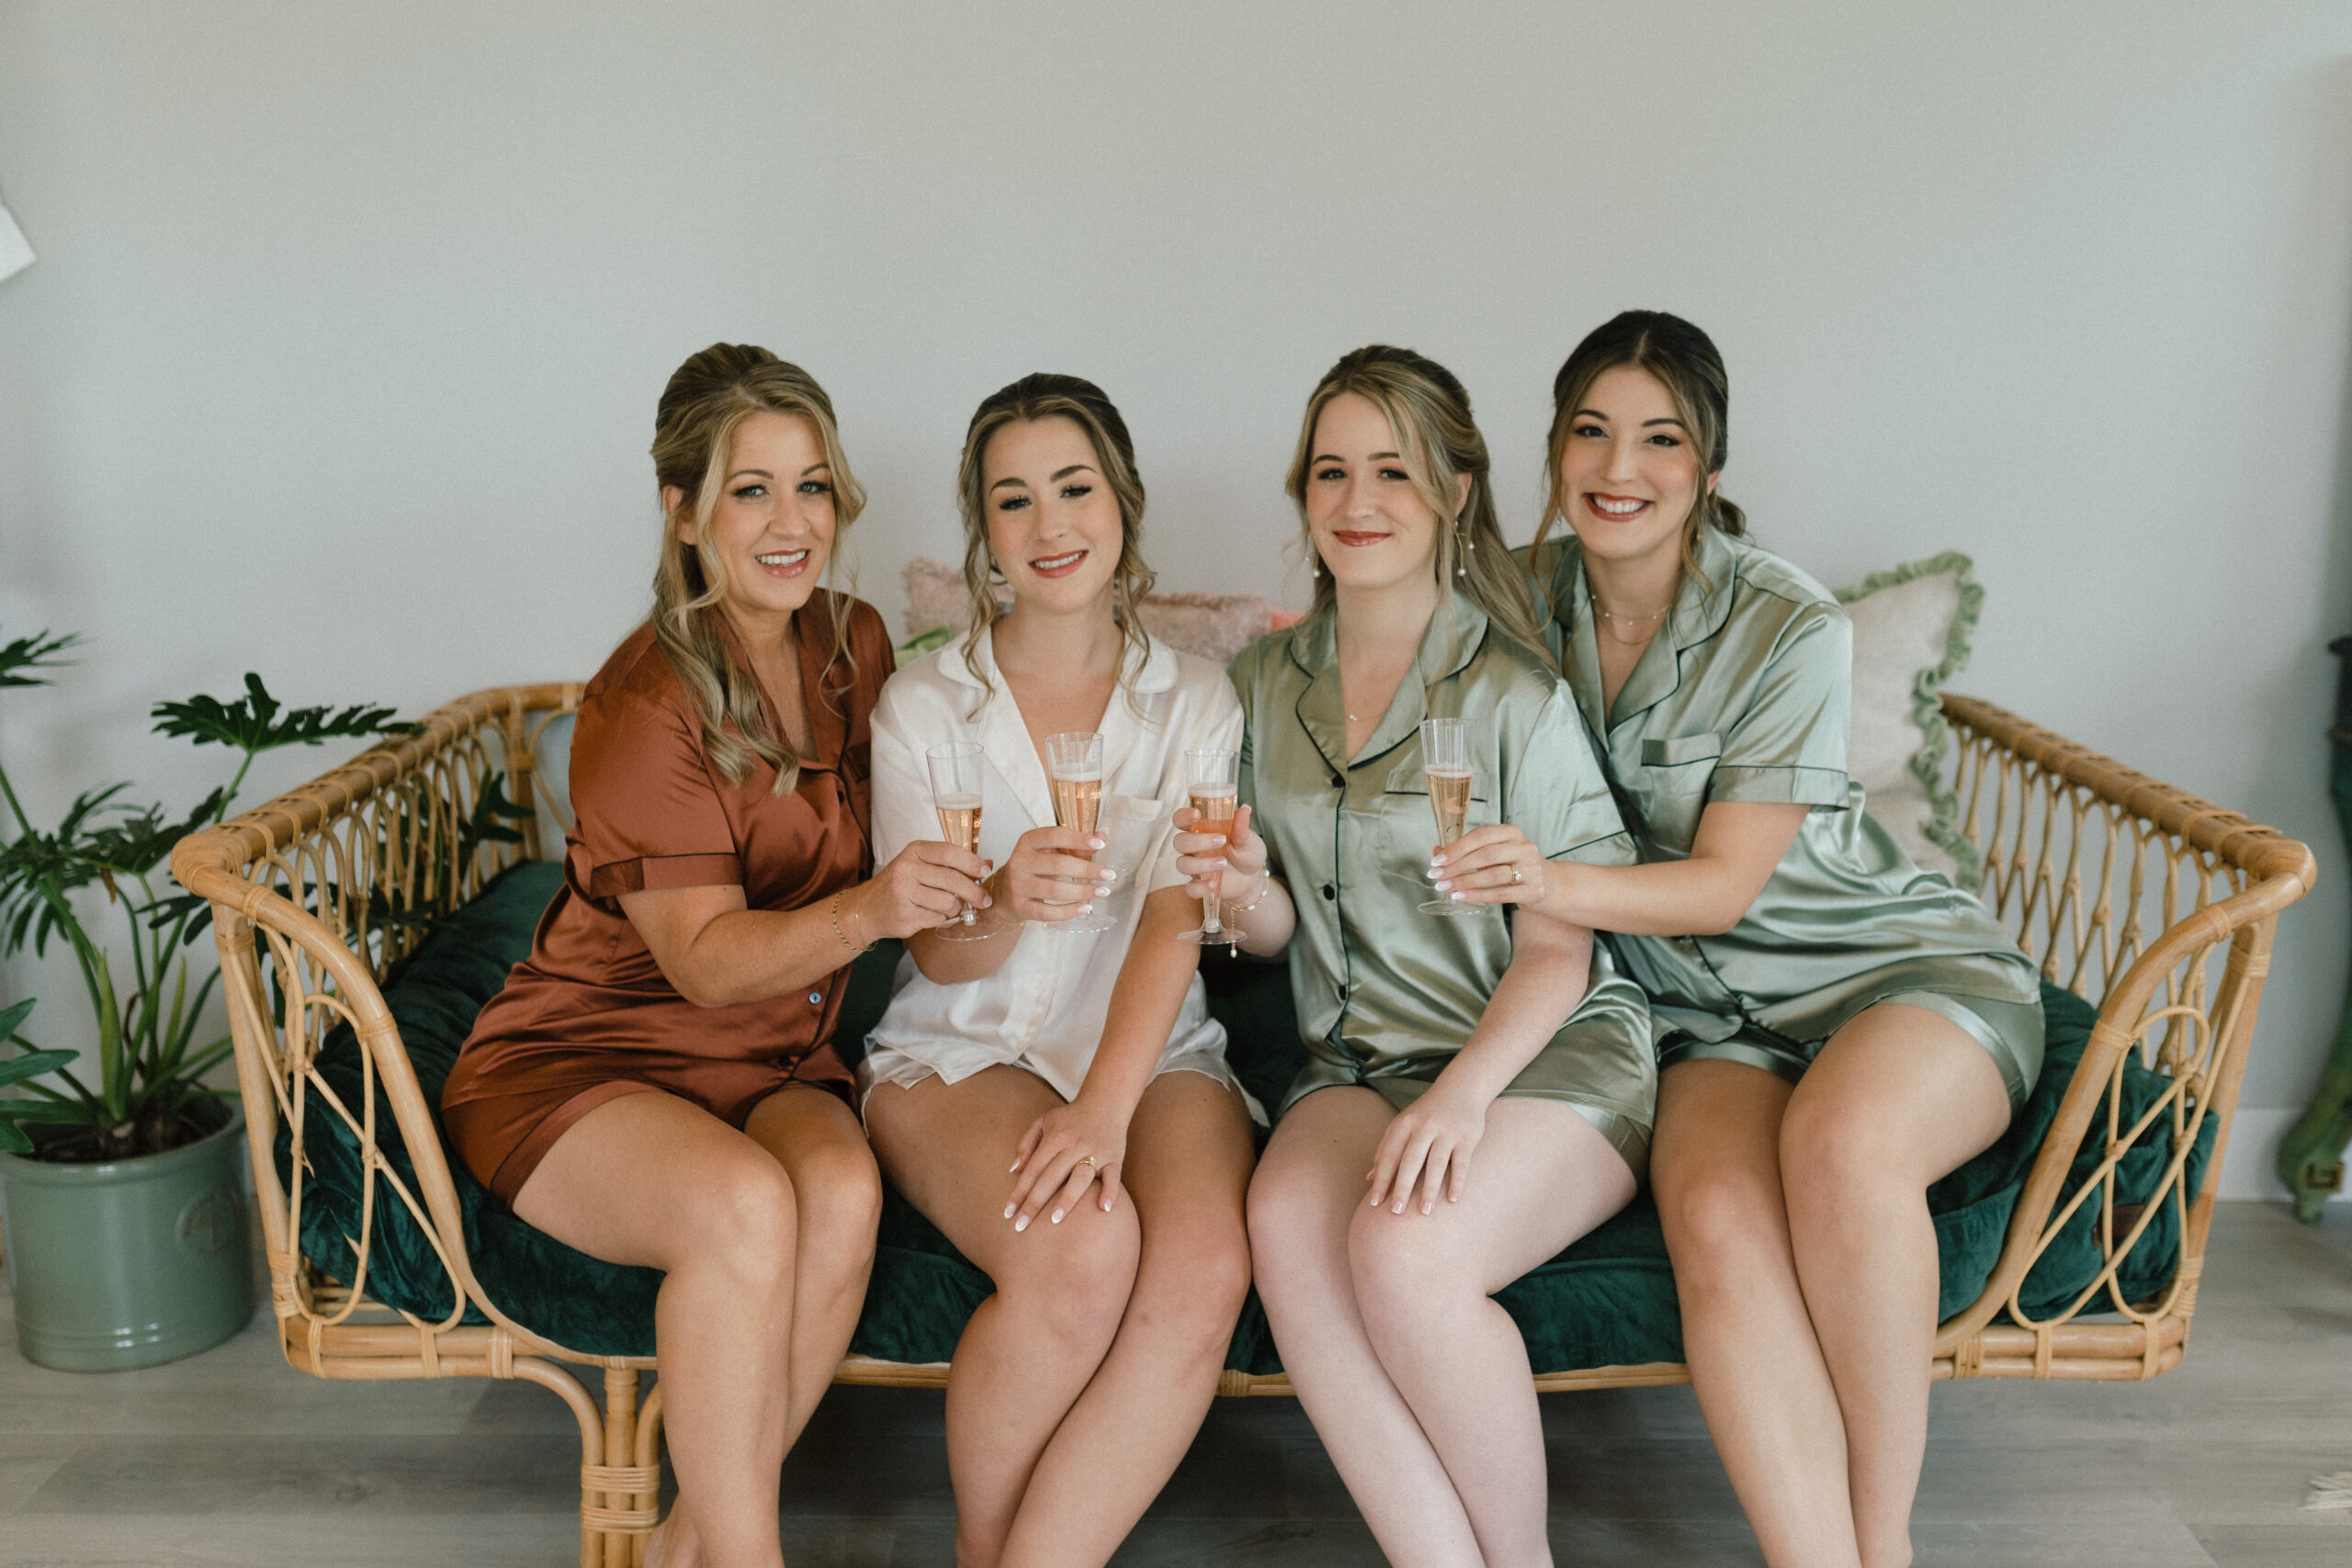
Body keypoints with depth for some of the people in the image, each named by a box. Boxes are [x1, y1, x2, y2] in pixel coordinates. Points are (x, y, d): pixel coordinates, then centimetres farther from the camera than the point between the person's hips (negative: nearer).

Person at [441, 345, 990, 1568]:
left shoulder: (855, 644, 4)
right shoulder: (643, 709, -17)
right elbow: (707, 959, -21)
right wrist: (869, 909, -38)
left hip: (775, 1067, 5)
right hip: (585, 1057, -5)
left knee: (843, 1186, -29)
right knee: (744, 1202, -35)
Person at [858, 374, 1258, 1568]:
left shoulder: (1195, 700, 6)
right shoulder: (921, 705, 5)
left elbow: (1176, 919, -8)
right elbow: (936, 958, -1)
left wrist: (1104, 1108, -24)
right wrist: (1004, 906, -26)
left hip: (1154, 1054, 1)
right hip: (962, 1052, -1)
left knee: (1206, 1267, -31)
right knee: (1079, 1252, -32)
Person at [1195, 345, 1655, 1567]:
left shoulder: (1517, 695, -6)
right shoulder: (1265, 683, 10)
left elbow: (1557, 950, -6)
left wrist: (1462, 1093, -23)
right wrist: (1247, 890, -8)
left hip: (1548, 1051, -4)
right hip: (1362, 1054, 4)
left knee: (1407, 1248, -32)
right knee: (1285, 1217, -30)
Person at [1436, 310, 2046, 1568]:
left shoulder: (1790, 632, -13)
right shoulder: (1534, 601, 1)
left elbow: (1724, 884, -16)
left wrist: (1550, 882, -33)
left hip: (1903, 968, -3)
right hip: (1717, 1017, 3)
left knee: (1840, 1136, -37)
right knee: (1715, 1218, -31)